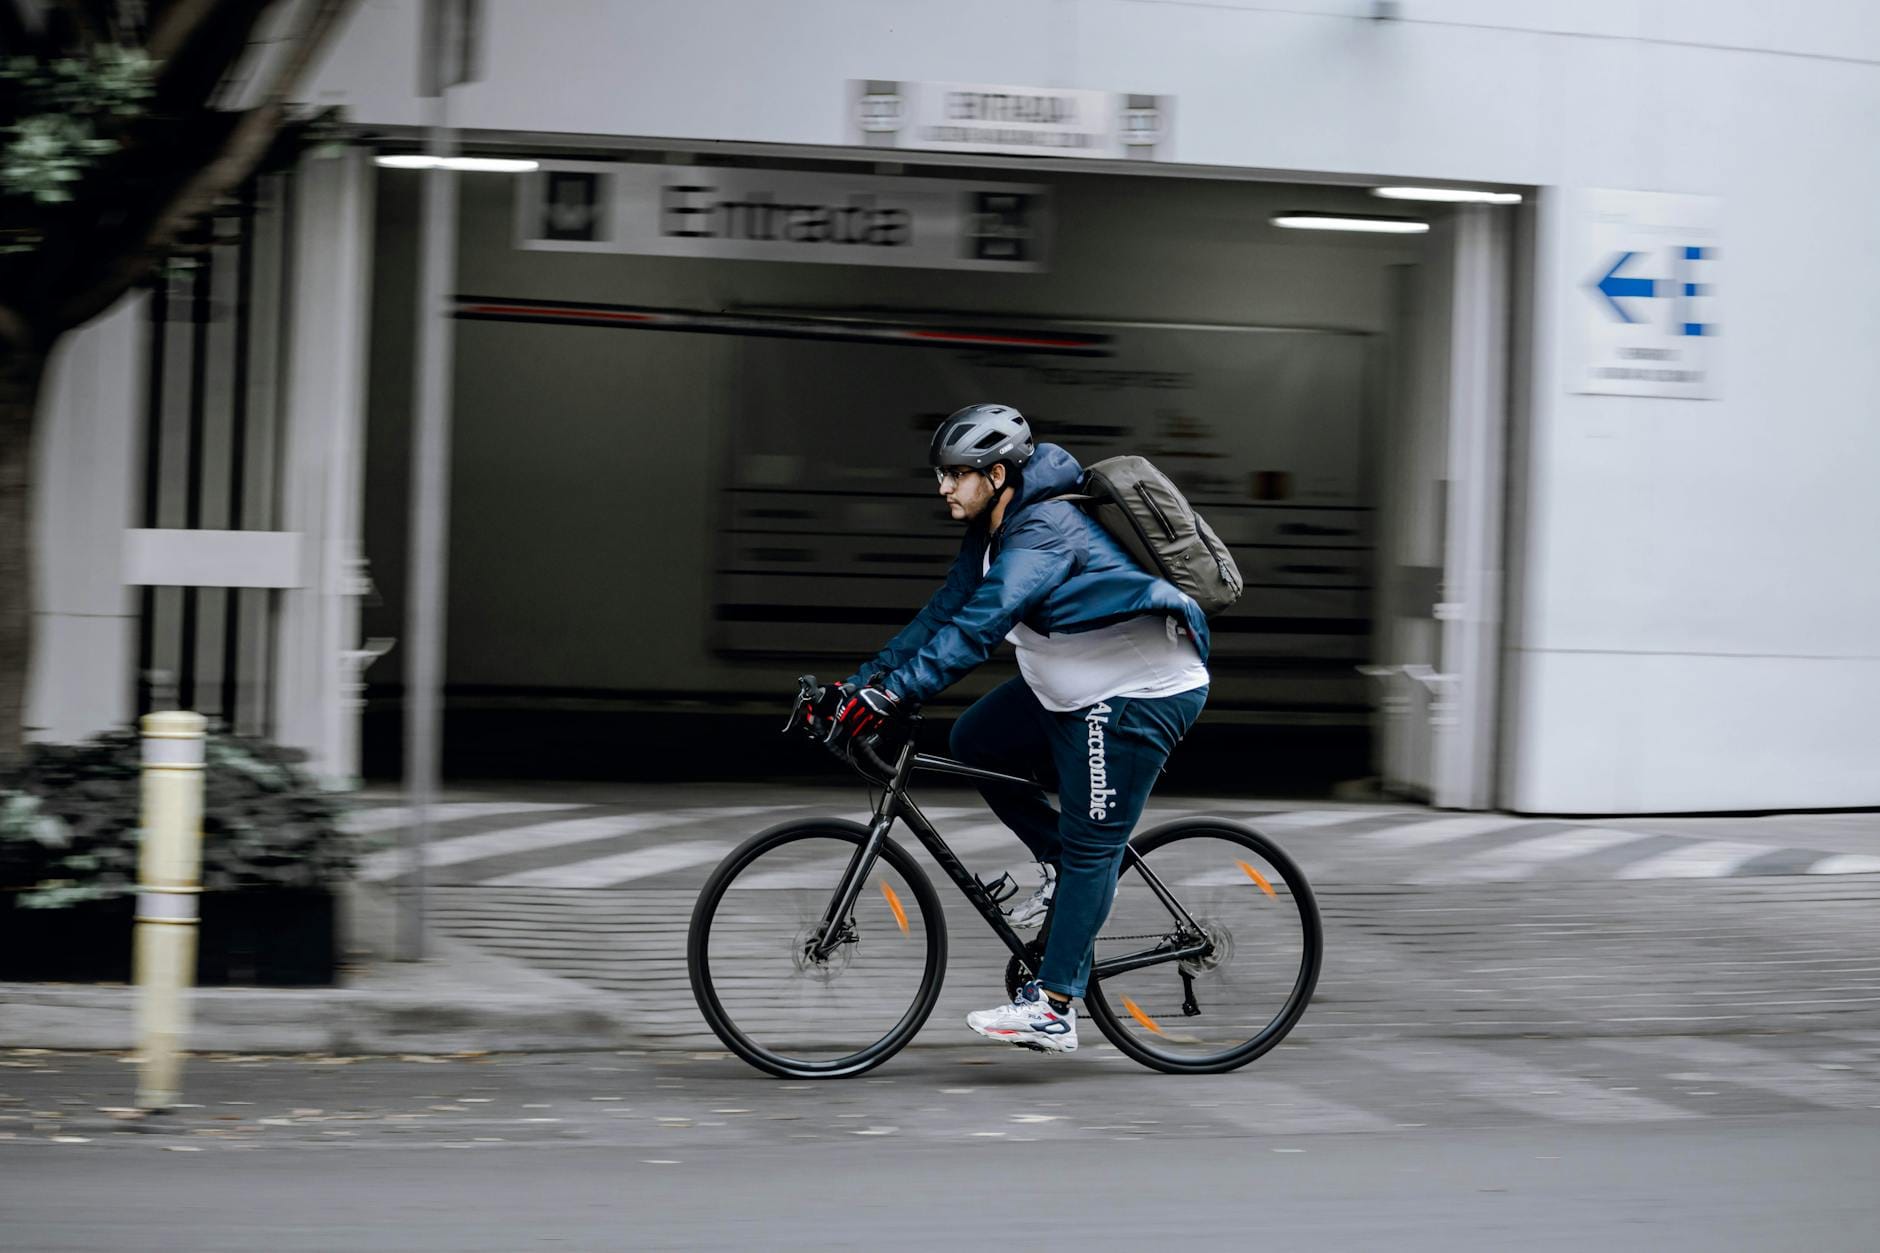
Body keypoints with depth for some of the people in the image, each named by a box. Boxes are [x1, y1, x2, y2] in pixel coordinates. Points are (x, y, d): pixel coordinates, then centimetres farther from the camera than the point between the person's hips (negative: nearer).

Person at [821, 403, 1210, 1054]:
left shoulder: (1047, 532, -25)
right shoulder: (993, 532, 6)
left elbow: (977, 627, -34)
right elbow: (942, 613, 7)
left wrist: (889, 694, -38)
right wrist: (859, 682, 0)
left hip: (1142, 695, -10)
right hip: (1078, 686, 10)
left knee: (1089, 847, -8)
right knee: (974, 742, 8)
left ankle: (1052, 1007, -5)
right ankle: (1061, 867, 16)